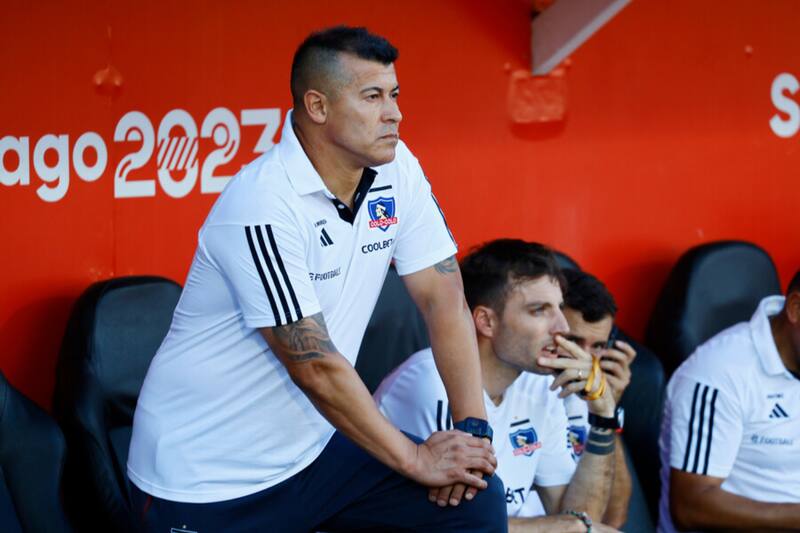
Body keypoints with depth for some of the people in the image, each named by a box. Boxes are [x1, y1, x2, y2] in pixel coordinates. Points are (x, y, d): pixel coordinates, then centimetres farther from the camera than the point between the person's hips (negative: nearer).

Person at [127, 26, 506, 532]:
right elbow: (315, 367, -22)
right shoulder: (263, 205, -23)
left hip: (310, 446, 6)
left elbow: (444, 299, -1)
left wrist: (472, 428, -11)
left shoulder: (396, 169, -2)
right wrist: (414, 458, -15)